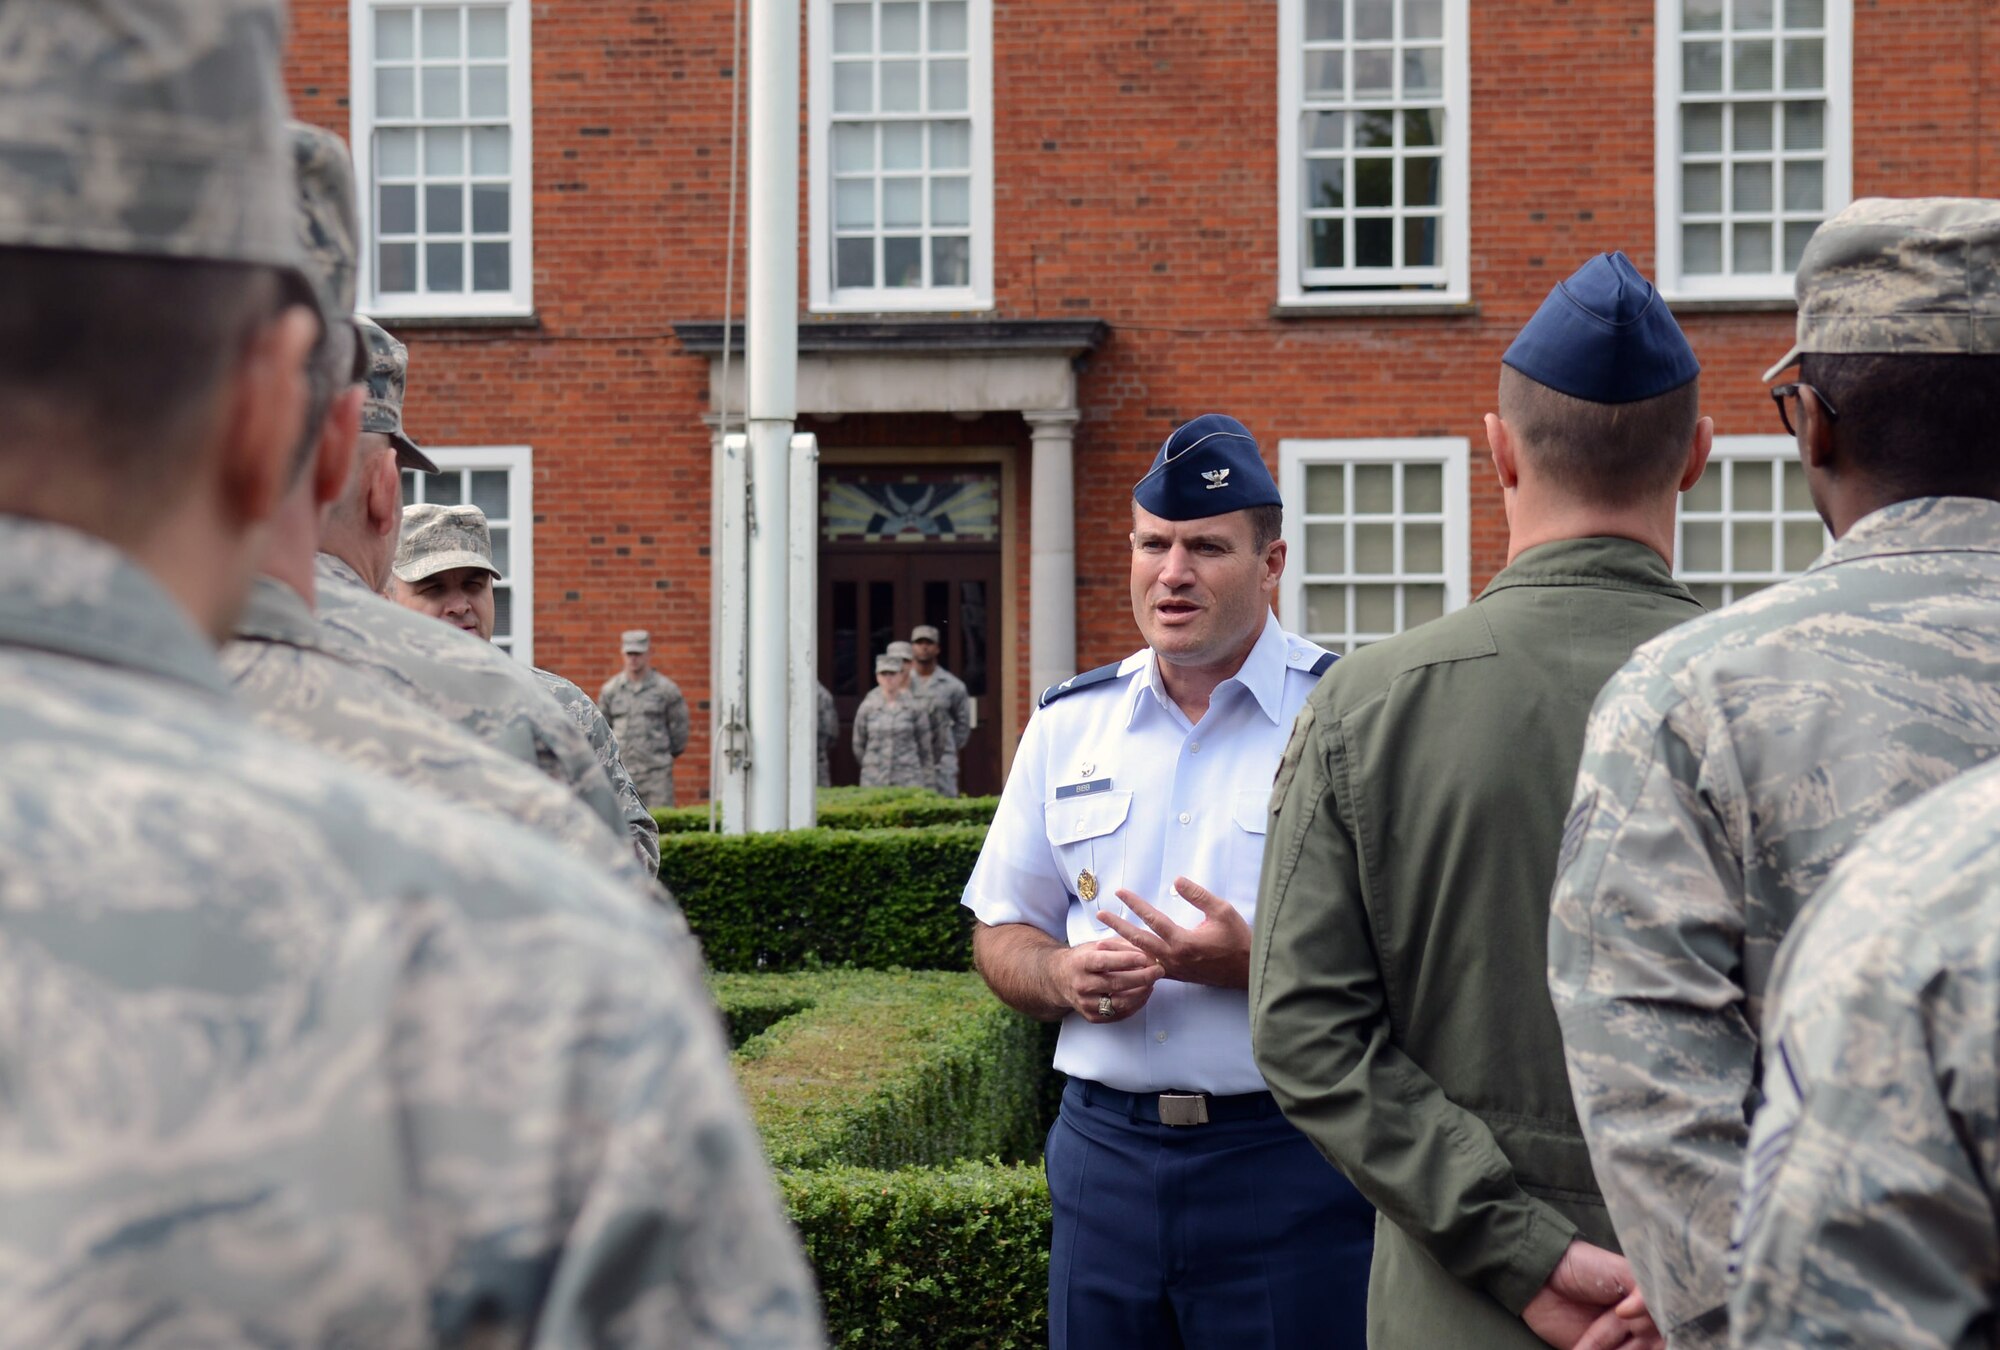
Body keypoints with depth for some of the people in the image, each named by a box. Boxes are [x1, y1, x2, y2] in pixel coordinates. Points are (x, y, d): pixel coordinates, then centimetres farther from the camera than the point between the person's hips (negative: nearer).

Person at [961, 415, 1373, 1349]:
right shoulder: (1067, 724, 11)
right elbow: (1000, 932, 17)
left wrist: (1255, 962, -21)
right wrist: (1063, 976, -5)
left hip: (1288, 1162, -4)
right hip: (1103, 1154, 4)